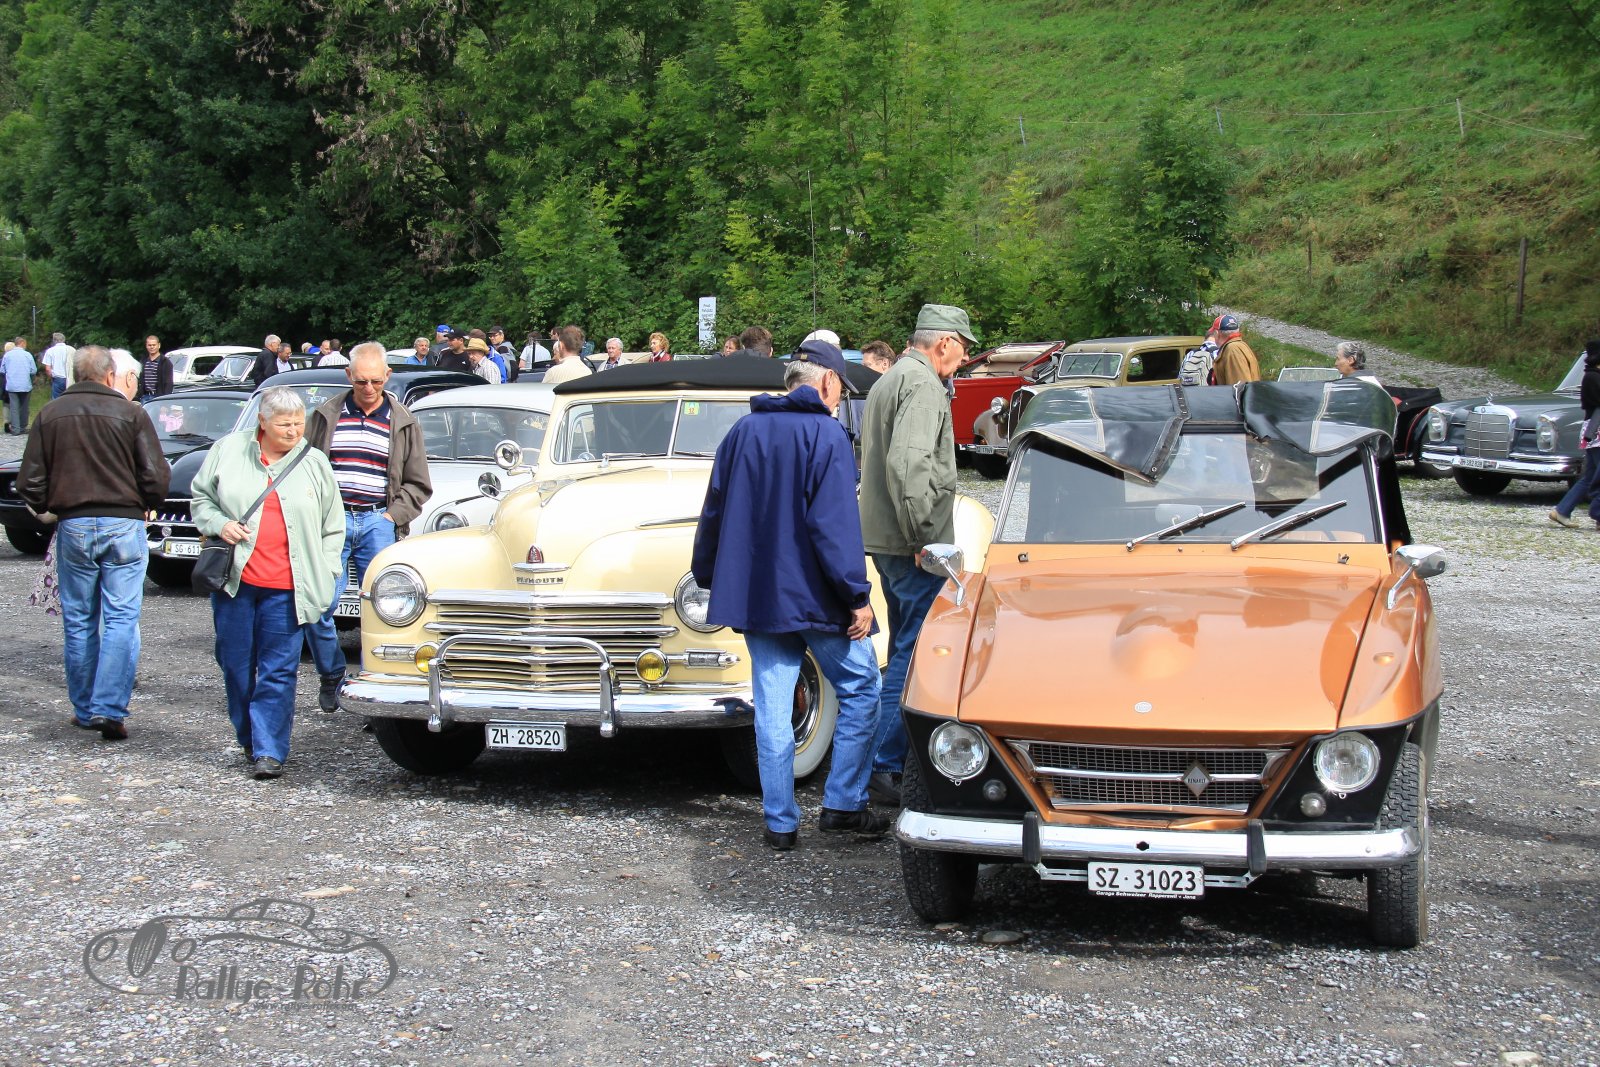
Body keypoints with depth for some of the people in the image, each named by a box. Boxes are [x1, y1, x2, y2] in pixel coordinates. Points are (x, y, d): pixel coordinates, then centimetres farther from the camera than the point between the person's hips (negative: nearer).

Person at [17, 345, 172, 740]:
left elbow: (29, 482, 2)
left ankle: (85, 709, 17)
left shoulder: (50, 415, 3)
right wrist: (145, 507, 14)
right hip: (123, 525, -2)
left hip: (73, 527, 2)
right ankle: (110, 708, -9)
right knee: (121, 620, 0)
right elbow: (156, 477, -6)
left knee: (78, 621, 12)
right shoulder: (131, 414, -4)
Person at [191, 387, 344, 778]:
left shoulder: (314, 464, 7)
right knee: (236, 665, 9)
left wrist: (324, 576, 5)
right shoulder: (228, 450, 5)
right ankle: (248, 738, 26)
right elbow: (201, 497, 14)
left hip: (286, 588, -1)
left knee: (278, 671, -4)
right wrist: (219, 524, -6)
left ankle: (269, 750, 0)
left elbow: (332, 529, 12)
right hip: (234, 582, 1)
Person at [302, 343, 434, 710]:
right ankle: (331, 676, 12)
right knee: (319, 603, -8)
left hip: (378, 522, 0)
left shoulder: (403, 423, 9)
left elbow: (417, 484, 12)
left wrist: (394, 516, -1)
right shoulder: (326, 416, 8)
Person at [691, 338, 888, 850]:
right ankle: (843, 805, 8)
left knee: (772, 708, 7)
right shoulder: (826, 435, -11)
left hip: (754, 595, 6)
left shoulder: (742, 432, 8)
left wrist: (708, 578, 25)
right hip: (814, 595, -6)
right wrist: (857, 596, -13)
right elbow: (836, 525, -17)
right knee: (859, 691, 10)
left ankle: (780, 822, 9)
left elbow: (714, 513, 14)